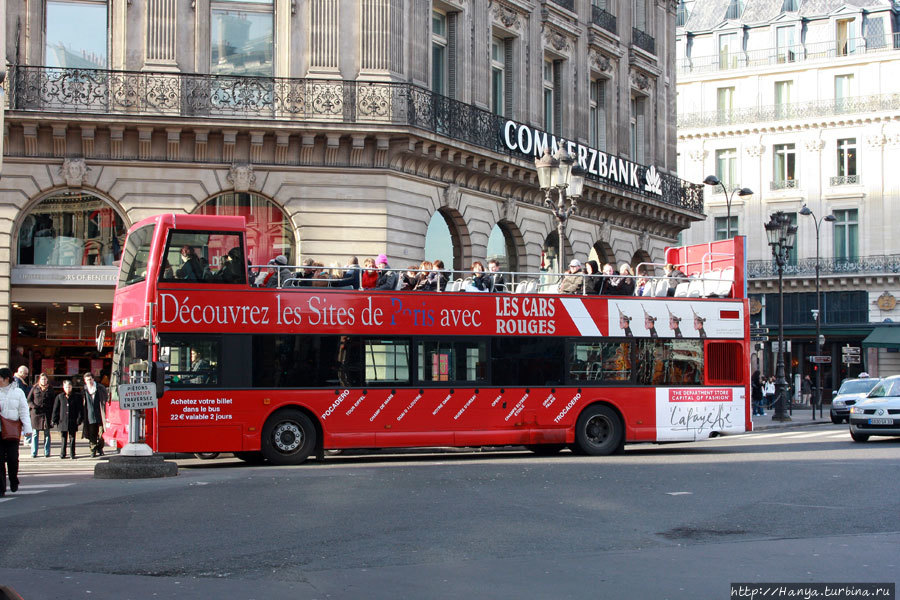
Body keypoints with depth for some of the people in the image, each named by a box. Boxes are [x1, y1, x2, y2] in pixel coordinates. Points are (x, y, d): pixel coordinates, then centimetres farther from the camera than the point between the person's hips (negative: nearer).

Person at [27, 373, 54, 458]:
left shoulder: (50, 389, 7)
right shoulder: (35, 388, 6)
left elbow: (53, 402, 7)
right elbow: (28, 400, 8)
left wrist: (52, 415, -1)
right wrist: (33, 406, -12)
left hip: (46, 414, 0)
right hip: (36, 413, 0)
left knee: (47, 434, 4)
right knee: (35, 434, 1)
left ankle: (47, 452, 9)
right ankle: (34, 453, 5)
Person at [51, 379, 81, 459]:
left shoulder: (76, 396, 2)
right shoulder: (60, 396, 6)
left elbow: (80, 409, 3)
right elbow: (55, 410, 7)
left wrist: (79, 419, -5)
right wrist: (55, 420, 2)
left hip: (73, 422, -1)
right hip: (62, 421, 1)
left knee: (72, 438, 5)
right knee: (63, 438, 6)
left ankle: (72, 454, 11)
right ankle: (62, 453, 13)